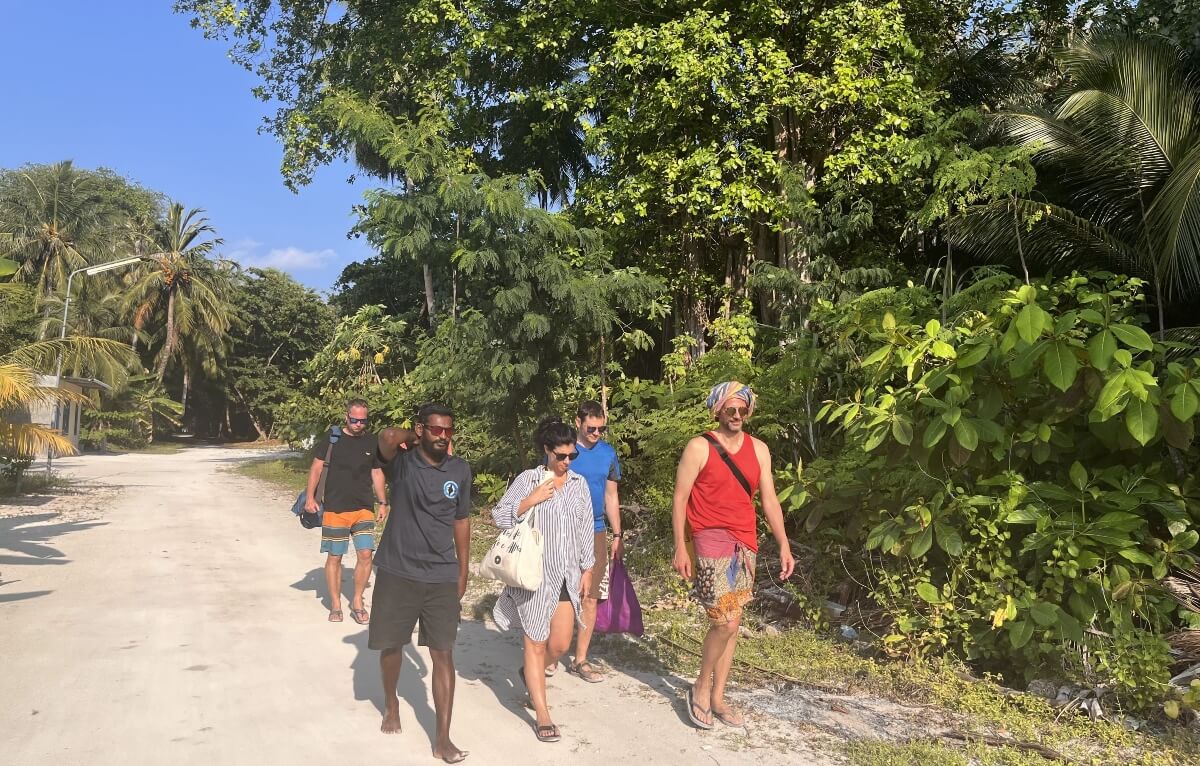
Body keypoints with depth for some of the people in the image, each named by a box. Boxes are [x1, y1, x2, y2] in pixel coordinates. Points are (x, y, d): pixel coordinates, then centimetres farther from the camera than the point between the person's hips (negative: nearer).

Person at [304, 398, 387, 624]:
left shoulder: (372, 442, 5)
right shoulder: (332, 439, -1)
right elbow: (317, 466, 2)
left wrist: (382, 502, 8)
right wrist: (310, 497, -7)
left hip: (364, 508, 2)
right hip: (335, 509, -1)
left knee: (365, 554, -6)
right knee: (334, 557, 5)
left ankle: (357, 601, 11)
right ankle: (335, 604, 20)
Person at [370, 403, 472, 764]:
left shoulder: (460, 470, 0)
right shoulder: (402, 462, -10)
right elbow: (388, 436, -34)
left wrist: (462, 573, 9)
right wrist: (413, 437, -11)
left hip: (442, 577, 2)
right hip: (397, 572, -1)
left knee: (443, 654, 1)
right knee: (390, 644, 15)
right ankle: (391, 703, 44)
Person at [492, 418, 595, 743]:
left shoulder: (579, 483, 6)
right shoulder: (528, 479, -6)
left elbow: (586, 529, 10)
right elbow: (499, 515, -7)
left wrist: (587, 569, 10)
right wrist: (531, 501, -19)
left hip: (567, 575, 4)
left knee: (560, 644, 8)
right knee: (536, 643, 5)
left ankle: (530, 674, 40)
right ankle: (542, 716, 16)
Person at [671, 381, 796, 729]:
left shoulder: (758, 449, 10)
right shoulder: (699, 447, -5)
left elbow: (769, 500, 11)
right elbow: (679, 499, -5)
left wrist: (784, 544, 4)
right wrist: (680, 547, -11)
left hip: (745, 544, 5)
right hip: (712, 540, -5)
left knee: (731, 623, 10)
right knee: (726, 621, -12)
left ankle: (718, 697, 22)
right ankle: (701, 687, 10)